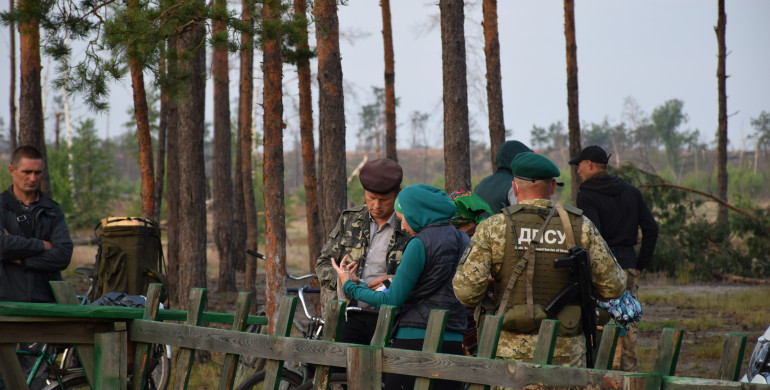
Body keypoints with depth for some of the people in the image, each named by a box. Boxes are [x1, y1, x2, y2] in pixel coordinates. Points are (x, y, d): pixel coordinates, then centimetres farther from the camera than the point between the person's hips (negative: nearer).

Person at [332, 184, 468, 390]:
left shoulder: (420, 244, -10)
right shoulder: (463, 240, 12)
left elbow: (392, 300, -10)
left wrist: (350, 286, 5)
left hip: (415, 340, -7)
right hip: (453, 342, 7)